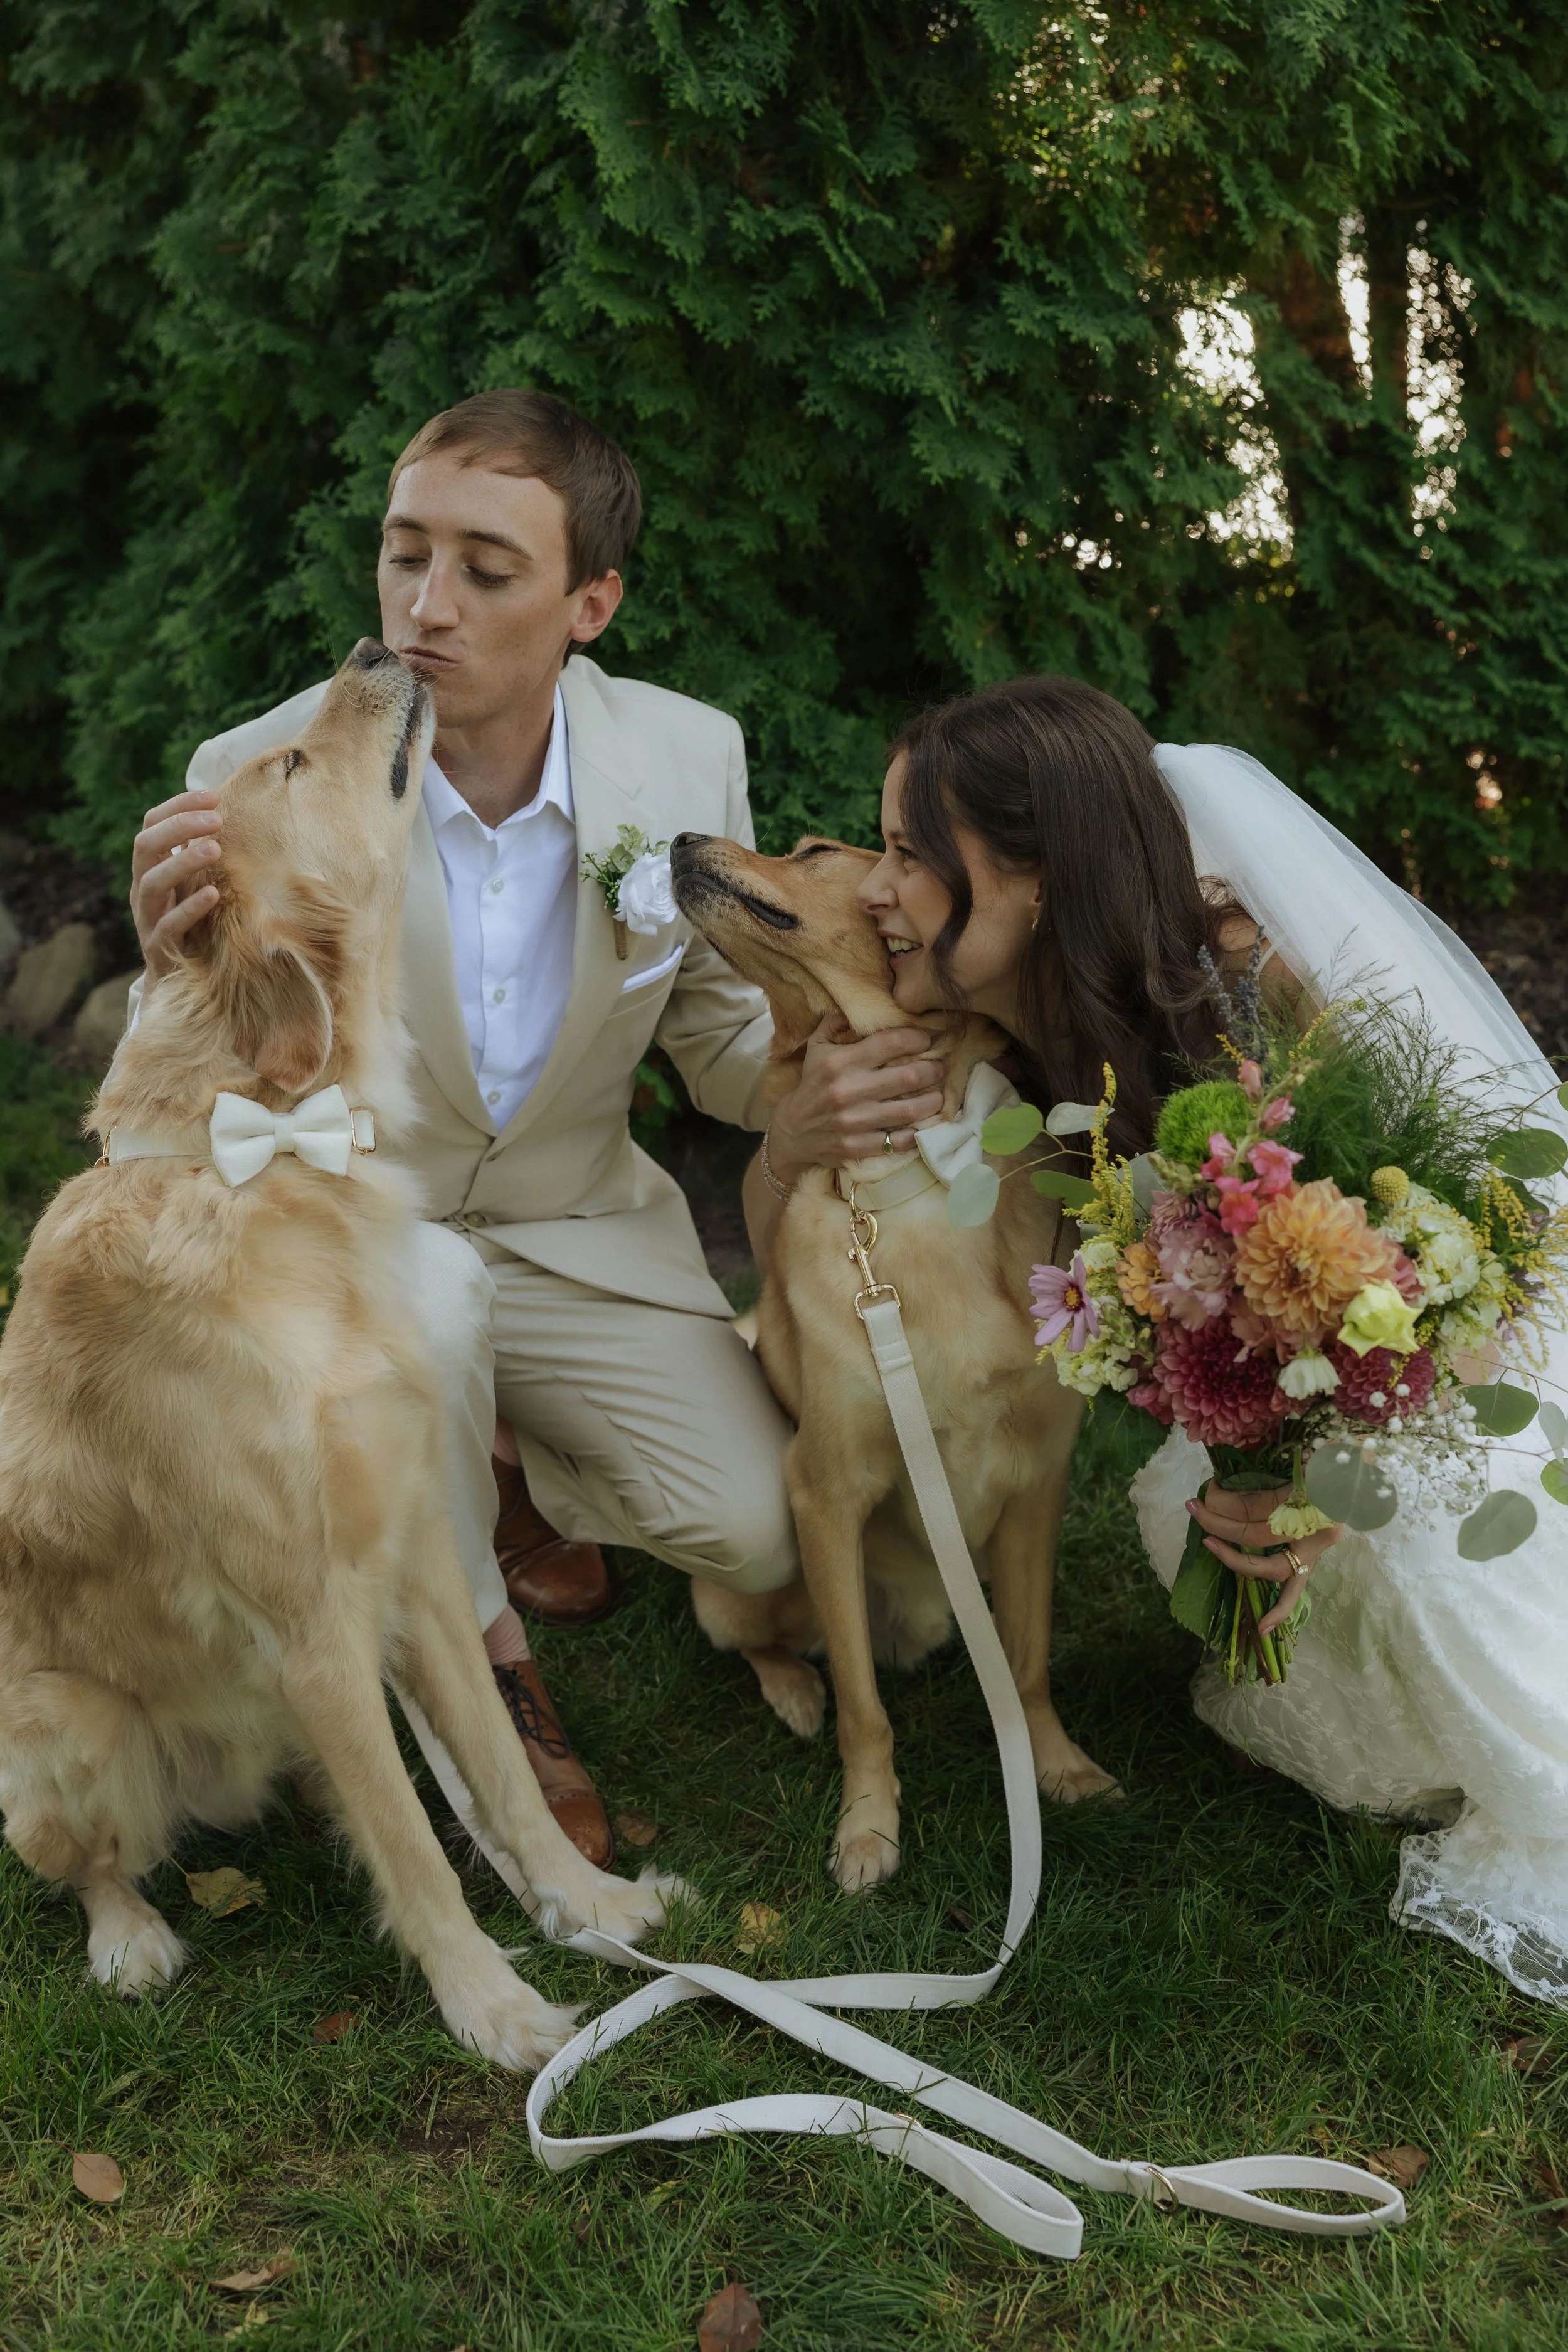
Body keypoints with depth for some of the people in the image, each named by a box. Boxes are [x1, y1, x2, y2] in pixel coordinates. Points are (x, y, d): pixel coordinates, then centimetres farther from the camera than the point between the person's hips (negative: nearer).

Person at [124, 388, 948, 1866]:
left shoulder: (691, 759, -14)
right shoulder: (255, 782, -21)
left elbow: (716, 1025, -2)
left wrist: (806, 1094, -27)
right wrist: (179, 981, -42)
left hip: (583, 1228, 3)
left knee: (761, 1533, -13)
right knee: (422, 1290, -38)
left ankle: (500, 1467, 20)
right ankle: (486, 1672, -9)